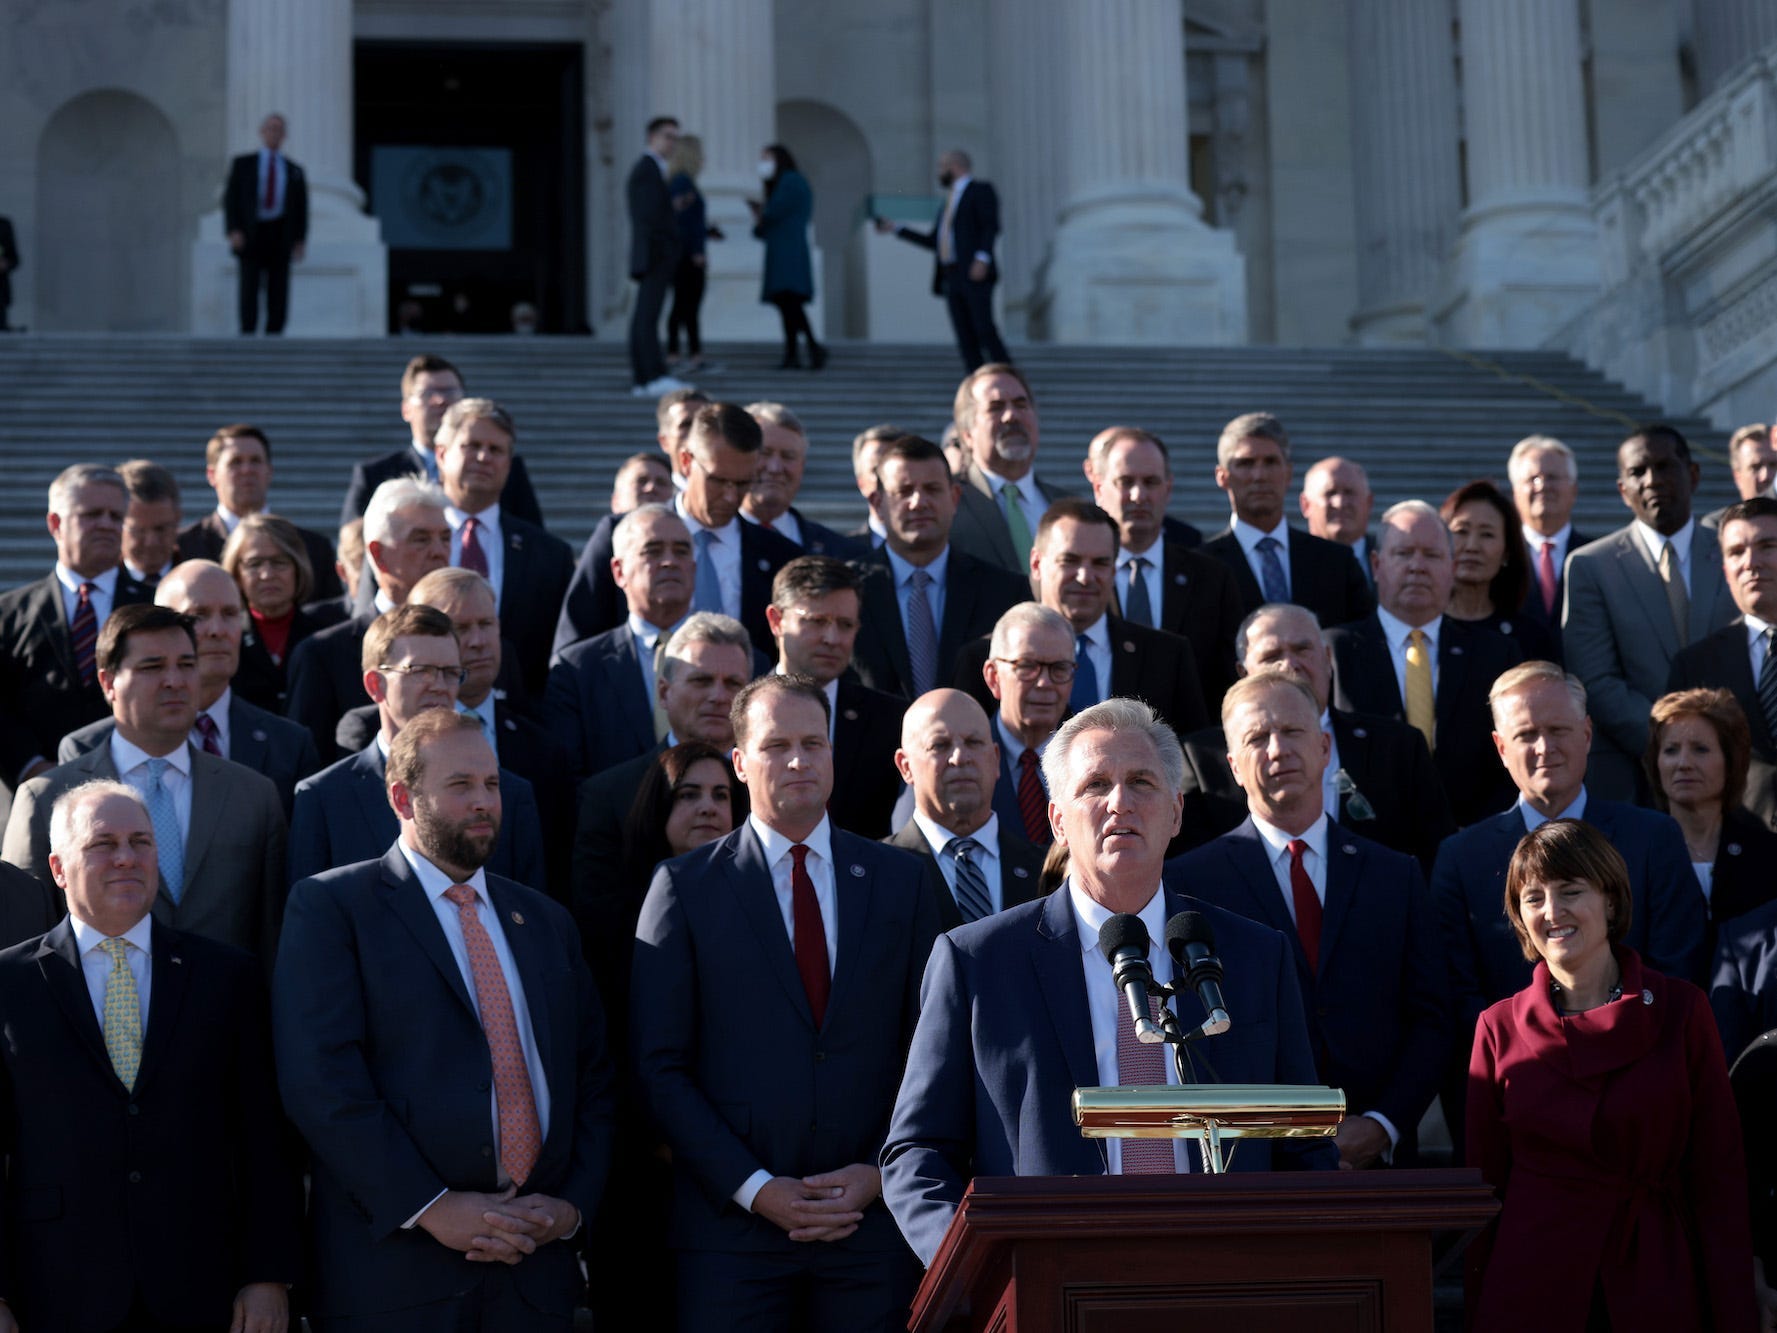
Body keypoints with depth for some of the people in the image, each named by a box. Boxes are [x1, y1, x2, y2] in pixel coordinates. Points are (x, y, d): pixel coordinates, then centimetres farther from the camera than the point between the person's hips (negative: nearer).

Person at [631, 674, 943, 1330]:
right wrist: (753, 1189, -9)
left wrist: (882, 1173, -4)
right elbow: (660, 1068, -2)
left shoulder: (902, 880, 9)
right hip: (732, 1224, -2)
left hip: (872, 1219, 2)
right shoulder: (685, 887, 2)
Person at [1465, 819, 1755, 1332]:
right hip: (1532, 1289, 1)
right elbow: (1484, 1180, 6)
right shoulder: (1500, 1029, 0)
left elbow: (1719, 1173, -1)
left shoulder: (1679, 1011, -2)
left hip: (1657, 1289, 0)